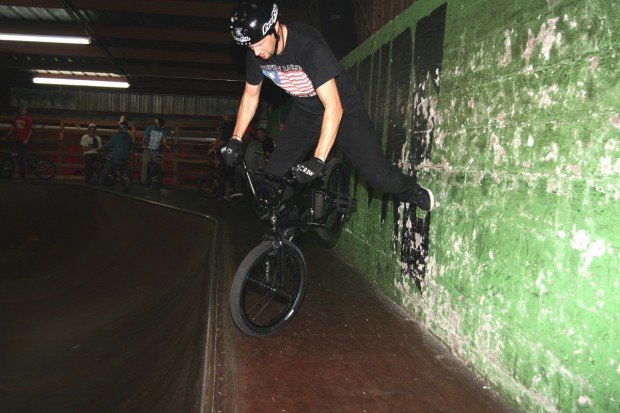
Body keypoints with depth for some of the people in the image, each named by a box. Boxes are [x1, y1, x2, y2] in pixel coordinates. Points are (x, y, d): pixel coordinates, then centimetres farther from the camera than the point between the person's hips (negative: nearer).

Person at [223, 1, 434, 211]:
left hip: (343, 108, -5)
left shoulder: (308, 45, -35)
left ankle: (414, 192, 20)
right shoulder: (255, 54, -15)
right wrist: (235, 139, -5)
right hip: (305, 111, 5)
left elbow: (333, 107, -38)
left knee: (379, 175, -9)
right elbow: (250, 95, 2)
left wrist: (318, 160, -42)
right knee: (272, 177, -4)